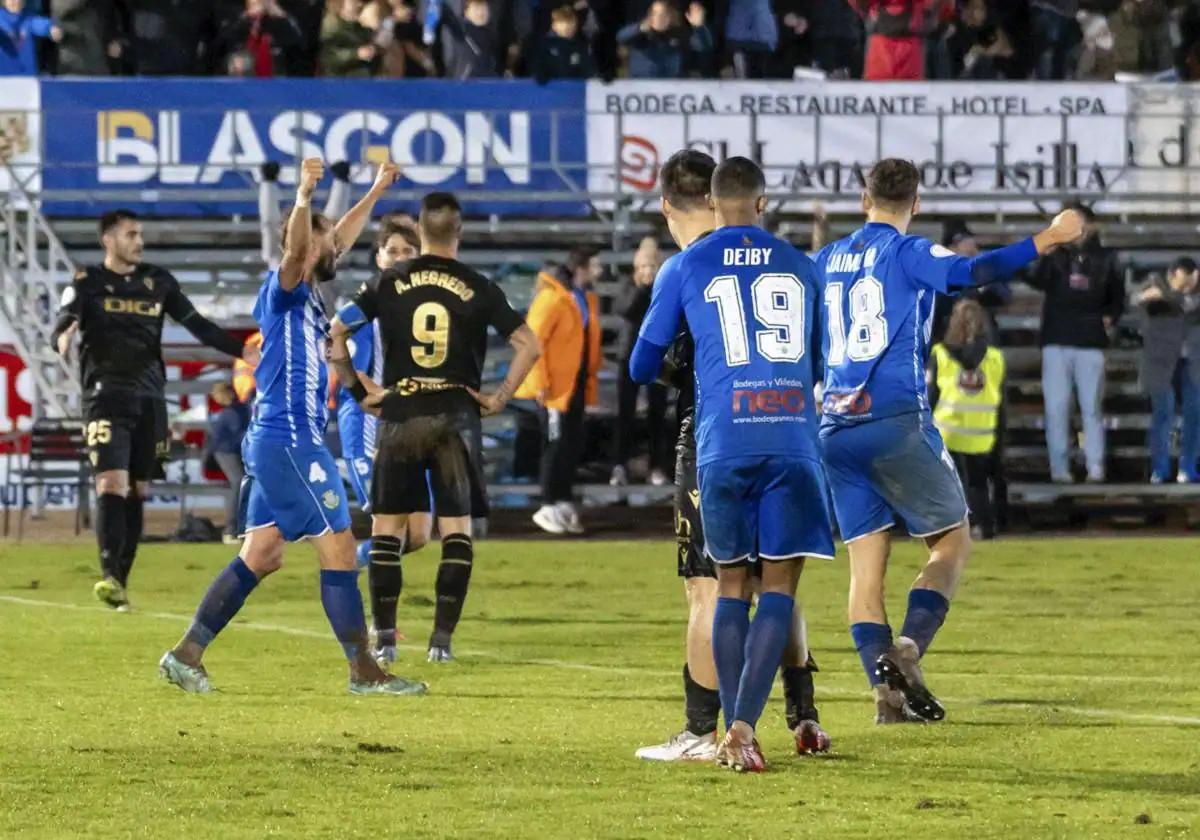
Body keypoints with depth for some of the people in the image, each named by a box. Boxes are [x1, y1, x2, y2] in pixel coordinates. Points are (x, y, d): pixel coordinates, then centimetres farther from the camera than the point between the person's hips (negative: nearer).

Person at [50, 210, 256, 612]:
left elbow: (197, 324, 13)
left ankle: (121, 582, 11)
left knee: (137, 491, 5)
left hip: (149, 398, 4)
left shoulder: (158, 281, 12)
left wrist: (240, 350, 2)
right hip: (107, 396, -4)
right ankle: (110, 576, -25)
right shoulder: (88, 283, 1)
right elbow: (64, 323, -12)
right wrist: (63, 338, -36)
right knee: (112, 484, -18)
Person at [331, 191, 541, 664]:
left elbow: (335, 333, -2)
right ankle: (442, 639, 0)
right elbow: (528, 345, -4)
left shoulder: (390, 283, 1)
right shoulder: (478, 289, 0)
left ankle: (384, 638, 6)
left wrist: (359, 389, 5)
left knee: (386, 527, 9)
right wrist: (499, 398, 2)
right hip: (456, 418, 0)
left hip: (400, 417, 0)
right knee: (456, 529, 6)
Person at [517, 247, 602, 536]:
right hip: (555, 386, -8)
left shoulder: (587, 298, 9)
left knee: (573, 446, 11)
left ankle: (564, 504, 19)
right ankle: (550, 507, 5)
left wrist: (592, 376, 12)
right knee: (557, 445, -4)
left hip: (577, 384, 8)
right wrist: (539, 382, -20)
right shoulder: (553, 297, -18)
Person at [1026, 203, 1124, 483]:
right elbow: (1038, 280, -15)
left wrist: (1110, 317, -2)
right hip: (1057, 343, 0)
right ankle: (1059, 467, 2)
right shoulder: (1055, 255, 3)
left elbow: (1118, 296, 15)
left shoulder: (1105, 259, 6)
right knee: (1057, 408, -1)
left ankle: (1096, 467, 3)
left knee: (1092, 407, 1)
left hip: (1091, 344, 0)